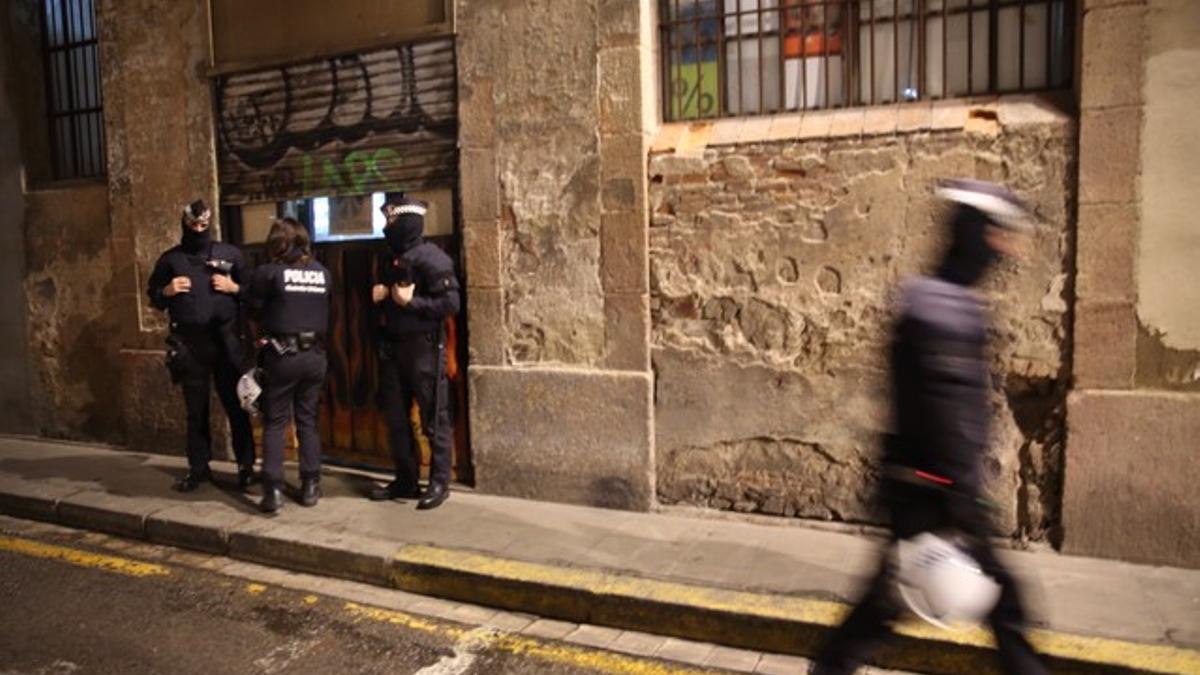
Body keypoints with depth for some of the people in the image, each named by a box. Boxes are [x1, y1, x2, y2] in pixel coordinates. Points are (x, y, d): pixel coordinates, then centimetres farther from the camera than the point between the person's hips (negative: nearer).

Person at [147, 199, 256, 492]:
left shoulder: (230, 254, 6)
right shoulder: (170, 258, 9)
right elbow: (153, 295, 15)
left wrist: (234, 287, -11)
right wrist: (167, 291, -5)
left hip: (227, 341, -1)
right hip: (189, 344, 1)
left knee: (236, 406, 4)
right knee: (196, 410, 10)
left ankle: (246, 466, 12)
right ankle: (198, 468, 21)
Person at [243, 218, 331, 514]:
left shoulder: (268, 272, -5)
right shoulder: (322, 272, 6)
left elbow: (253, 307, 2)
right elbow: (325, 310, 10)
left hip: (281, 356, -3)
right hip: (315, 356, 4)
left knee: (274, 423, 5)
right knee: (308, 420, 12)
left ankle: (273, 490, 1)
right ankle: (310, 486, 14)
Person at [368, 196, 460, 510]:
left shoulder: (430, 258, -14)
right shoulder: (389, 259, 11)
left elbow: (451, 303, -20)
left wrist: (410, 301, -20)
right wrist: (379, 296, 3)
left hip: (424, 347, -8)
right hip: (393, 347, 9)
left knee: (434, 419, 0)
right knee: (396, 419, 13)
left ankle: (439, 483, 11)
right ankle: (405, 481, 25)